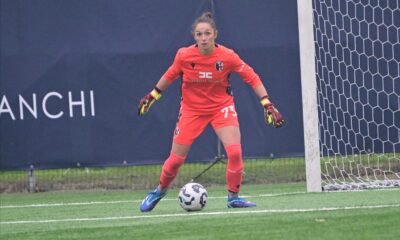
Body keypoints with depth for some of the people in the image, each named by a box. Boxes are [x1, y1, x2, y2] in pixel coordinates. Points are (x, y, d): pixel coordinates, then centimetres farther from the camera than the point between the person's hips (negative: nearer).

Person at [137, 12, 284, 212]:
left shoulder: (228, 56, -19)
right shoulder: (184, 56, -16)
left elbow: (251, 77, -10)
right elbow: (170, 75, 4)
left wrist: (267, 104, -14)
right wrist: (152, 96, 13)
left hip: (222, 107, 0)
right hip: (192, 109, 0)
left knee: (235, 152, -19)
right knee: (176, 158, 1)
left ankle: (233, 197, 0)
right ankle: (159, 191, 28)